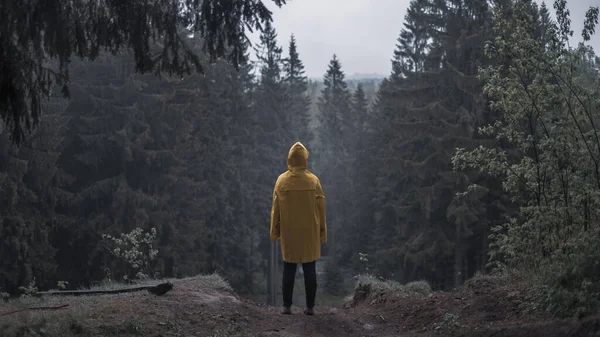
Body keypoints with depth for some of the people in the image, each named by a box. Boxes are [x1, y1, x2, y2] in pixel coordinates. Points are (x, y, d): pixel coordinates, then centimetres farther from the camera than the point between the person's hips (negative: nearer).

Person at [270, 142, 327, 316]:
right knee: (309, 270, 5)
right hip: (310, 233, 0)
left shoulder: (281, 180, -4)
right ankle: (310, 306, 5)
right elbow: (321, 208, -2)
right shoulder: (313, 180, -6)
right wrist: (322, 233, 6)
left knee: (289, 270, 7)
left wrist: (274, 232, 10)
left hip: (288, 233, 1)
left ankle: (287, 306, 6)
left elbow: (275, 209, 1)